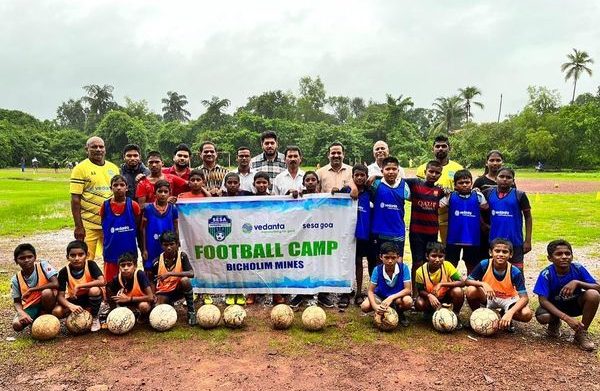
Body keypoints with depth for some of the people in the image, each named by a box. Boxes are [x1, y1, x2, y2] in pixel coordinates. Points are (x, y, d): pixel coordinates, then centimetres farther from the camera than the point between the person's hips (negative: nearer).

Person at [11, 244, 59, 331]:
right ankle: (36, 320, 9)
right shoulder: (16, 280, -6)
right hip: (29, 307, 3)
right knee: (16, 325, -24)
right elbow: (17, 302, 0)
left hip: (46, 303, -2)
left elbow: (55, 284, -26)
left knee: (47, 292, -34)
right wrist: (22, 313, -22)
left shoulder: (43, 265, -14)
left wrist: (31, 289, -21)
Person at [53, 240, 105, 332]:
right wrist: (71, 306, -38)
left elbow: (102, 282, -34)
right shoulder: (64, 272, -16)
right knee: (57, 312, -26)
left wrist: (79, 286, -33)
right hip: (74, 300, 2)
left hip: (90, 297, -1)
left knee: (94, 290, -35)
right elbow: (60, 296, -18)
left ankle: (94, 318, -9)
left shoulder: (90, 265, -20)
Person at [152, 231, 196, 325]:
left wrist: (170, 273, -34)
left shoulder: (182, 256, -16)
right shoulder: (157, 262, -11)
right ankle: (169, 304, 13)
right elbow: (153, 282, 2)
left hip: (178, 289, -1)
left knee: (185, 280, -35)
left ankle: (191, 311, -15)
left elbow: (191, 274, -30)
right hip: (163, 292, 2)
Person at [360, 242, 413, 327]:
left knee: (408, 301, -35)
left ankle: (400, 314, 1)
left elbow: (408, 289, -23)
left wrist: (391, 298, -37)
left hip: (398, 295, -1)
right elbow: (370, 291, -16)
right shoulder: (377, 270, -18)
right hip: (380, 296, 1)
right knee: (365, 306, -26)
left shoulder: (403, 268, -21)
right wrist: (375, 306, -36)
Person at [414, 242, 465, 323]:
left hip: (446, 295, 0)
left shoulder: (447, 266, -24)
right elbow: (420, 291, -14)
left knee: (458, 291, -31)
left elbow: (462, 282, -27)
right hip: (430, 296, 0)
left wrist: (442, 284, -36)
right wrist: (429, 296, -36)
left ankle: (455, 316, -4)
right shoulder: (420, 271, -24)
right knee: (419, 304, -31)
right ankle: (430, 310, 7)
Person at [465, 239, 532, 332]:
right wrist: (483, 284, -38)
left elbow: (524, 298, -25)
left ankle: (505, 315, 6)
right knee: (471, 290, -31)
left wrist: (510, 313, -41)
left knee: (527, 314, -29)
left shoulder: (515, 272, -23)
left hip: (508, 299, 0)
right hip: (489, 297, 0)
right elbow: (467, 281, -18)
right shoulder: (484, 265, -22)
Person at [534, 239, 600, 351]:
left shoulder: (578, 268, -19)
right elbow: (543, 300, -27)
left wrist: (577, 282, -37)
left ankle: (582, 333, -8)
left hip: (575, 304, 2)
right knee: (542, 317, -35)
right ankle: (555, 322, 7)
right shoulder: (546, 274, -25)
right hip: (554, 306, -2)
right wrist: (566, 318, -37)